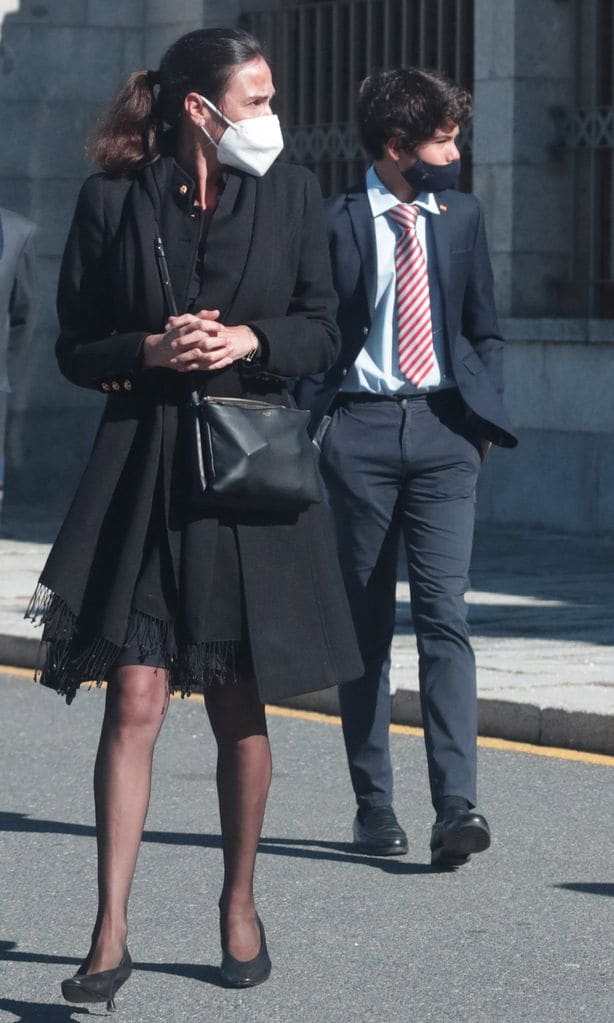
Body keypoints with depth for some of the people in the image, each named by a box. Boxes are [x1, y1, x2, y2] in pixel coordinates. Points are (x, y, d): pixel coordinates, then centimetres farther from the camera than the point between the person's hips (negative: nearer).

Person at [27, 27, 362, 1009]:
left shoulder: (291, 194, 8)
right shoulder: (111, 202, 2)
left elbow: (323, 330, 10)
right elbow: (76, 347, 6)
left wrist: (251, 340, -8)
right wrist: (148, 350, -13)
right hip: (143, 470, -2)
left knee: (240, 705, 8)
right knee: (136, 698, -9)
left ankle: (239, 902, 25)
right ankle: (110, 934, -10)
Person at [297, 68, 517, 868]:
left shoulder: (462, 216, 11)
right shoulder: (335, 221, 0)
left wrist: (485, 417, 6)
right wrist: (313, 418, -8)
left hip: (443, 427, 1)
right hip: (360, 426, -1)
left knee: (444, 614, -10)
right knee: (366, 624, 5)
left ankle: (457, 807, -17)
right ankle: (374, 805, 13)